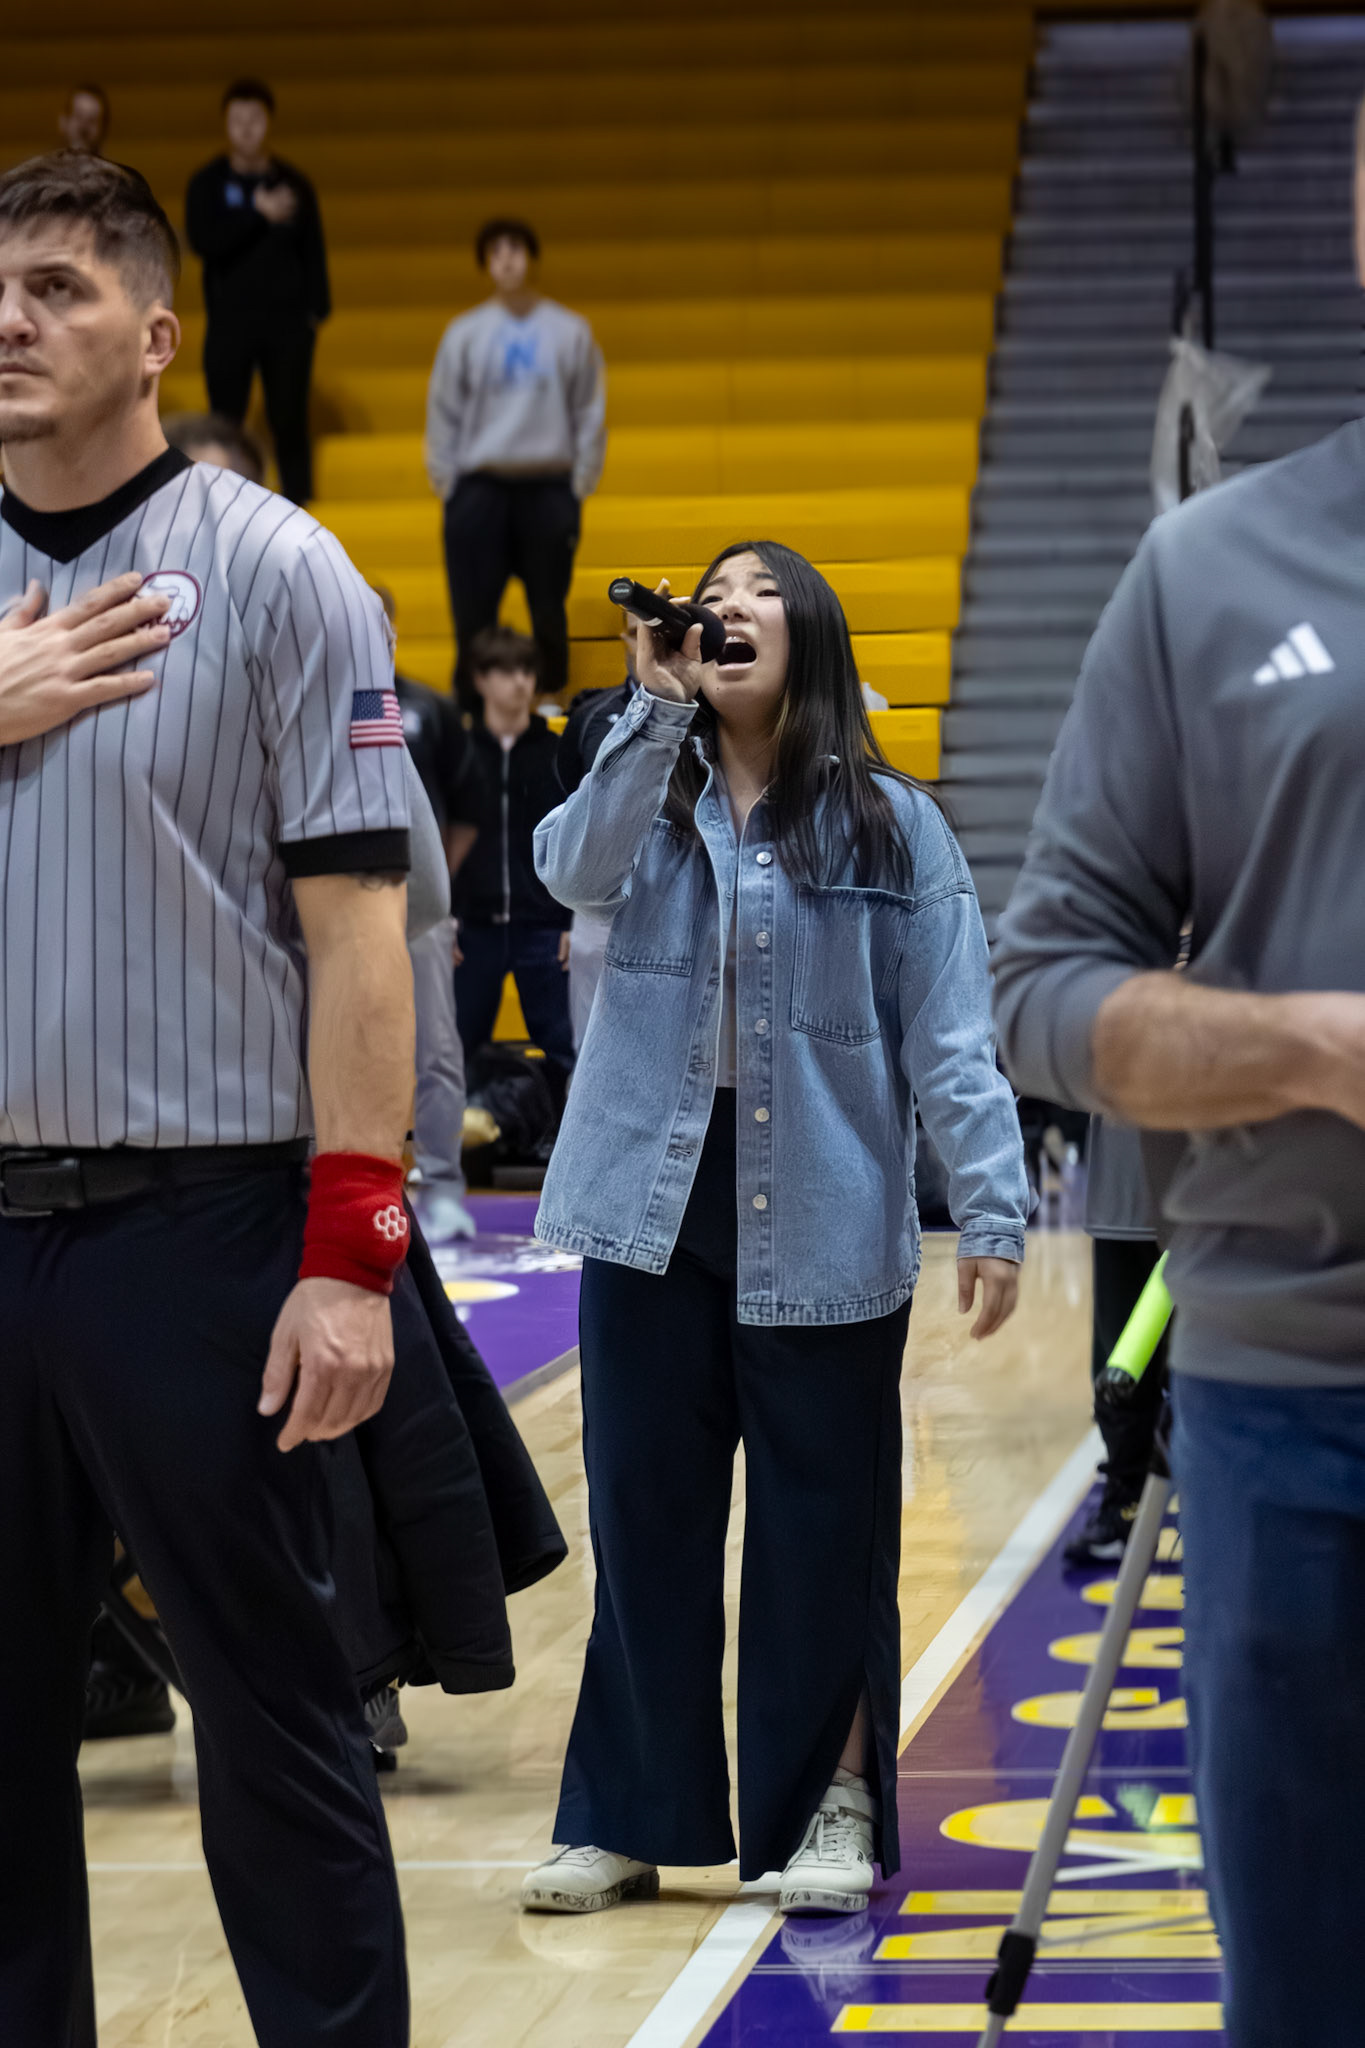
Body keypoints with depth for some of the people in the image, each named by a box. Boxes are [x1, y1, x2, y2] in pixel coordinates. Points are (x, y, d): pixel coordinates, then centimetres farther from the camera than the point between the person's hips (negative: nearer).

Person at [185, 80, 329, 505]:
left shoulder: (292, 183, 8)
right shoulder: (208, 184, 3)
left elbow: (313, 251, 9)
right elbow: (204, 242, -11)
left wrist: (317, 308, -1)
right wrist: (259, 214, -18)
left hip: (288, 322, 1)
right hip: (230, 322, -1)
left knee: (290, 422, 2)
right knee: (225, 425, -2)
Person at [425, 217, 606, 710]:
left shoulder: (570, 332, 3)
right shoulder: (465, 333, 4)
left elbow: (591, 412, 6)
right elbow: (443, 412, 7)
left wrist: (582, 481, 1)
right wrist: (445, 481, 2)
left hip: (549, 487, 0)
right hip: (479, 489, 0)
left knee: (549, 609, 4)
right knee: (473, 610, -3)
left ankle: (551, 699, 18)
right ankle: (471, 705, 5)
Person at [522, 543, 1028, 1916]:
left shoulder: (889, 824, 1)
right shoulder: (654, 795, 7)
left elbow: (949, 1034, -2)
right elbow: (578, 873, -15)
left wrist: (990, 1211, -10)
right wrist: (654, 709, -21)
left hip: (823, 1220, -2)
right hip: (655, 1199, 2)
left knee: (822, 1523, 4)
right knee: (644, 1515, 7)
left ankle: (832, 1806, 17)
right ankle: (627, 1816, 17)